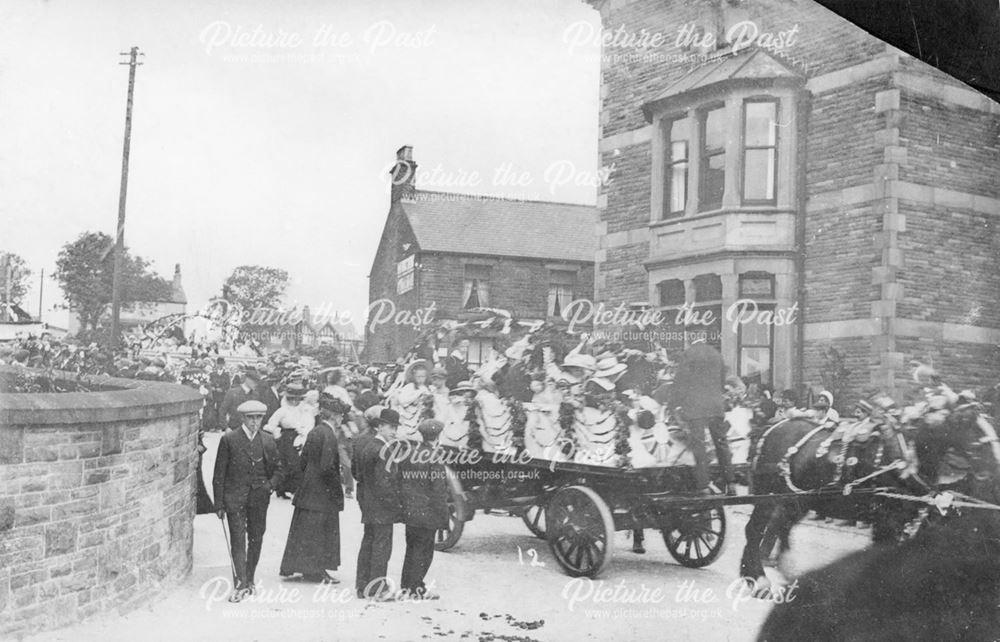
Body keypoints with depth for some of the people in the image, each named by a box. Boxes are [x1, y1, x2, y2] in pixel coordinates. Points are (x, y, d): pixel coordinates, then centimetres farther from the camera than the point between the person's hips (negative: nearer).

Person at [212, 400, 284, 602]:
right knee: (238, 540, -7)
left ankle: (249, 581, 23)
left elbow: (277, 471, 15)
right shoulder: (229, 440, -2)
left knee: (256, 540, 9)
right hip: (235, 498, -3)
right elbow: (219, 474, 0)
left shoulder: (268, 441, 6)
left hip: (259, 498, 3)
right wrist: (219, 504, -3)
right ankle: (240, 584, -7)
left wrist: (269, 486, -5)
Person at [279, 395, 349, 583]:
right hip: (323, 491, -8)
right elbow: (327, 467, -22)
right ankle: (316, 571, 7)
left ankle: (290, 567, 21)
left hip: (308, 487, 8)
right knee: (321, 531, 1)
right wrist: (337, 490, -14)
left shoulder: (314, 432, 9)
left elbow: (303, 461, 13)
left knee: (303, 529, 14)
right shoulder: (328, 435, -18)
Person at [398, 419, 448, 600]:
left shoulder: (409, 453, 5)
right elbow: (438, 490, -15)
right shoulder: (435, 458, -16)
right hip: (426, 513, -7)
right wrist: (443, 516, -9)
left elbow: (402, 481, 9)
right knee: (423, 549, 3)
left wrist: (404, 505, 16)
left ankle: (406, 586, 23)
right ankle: (416, 589, 7)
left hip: (409, 510, 7)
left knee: (412, 548, 17)